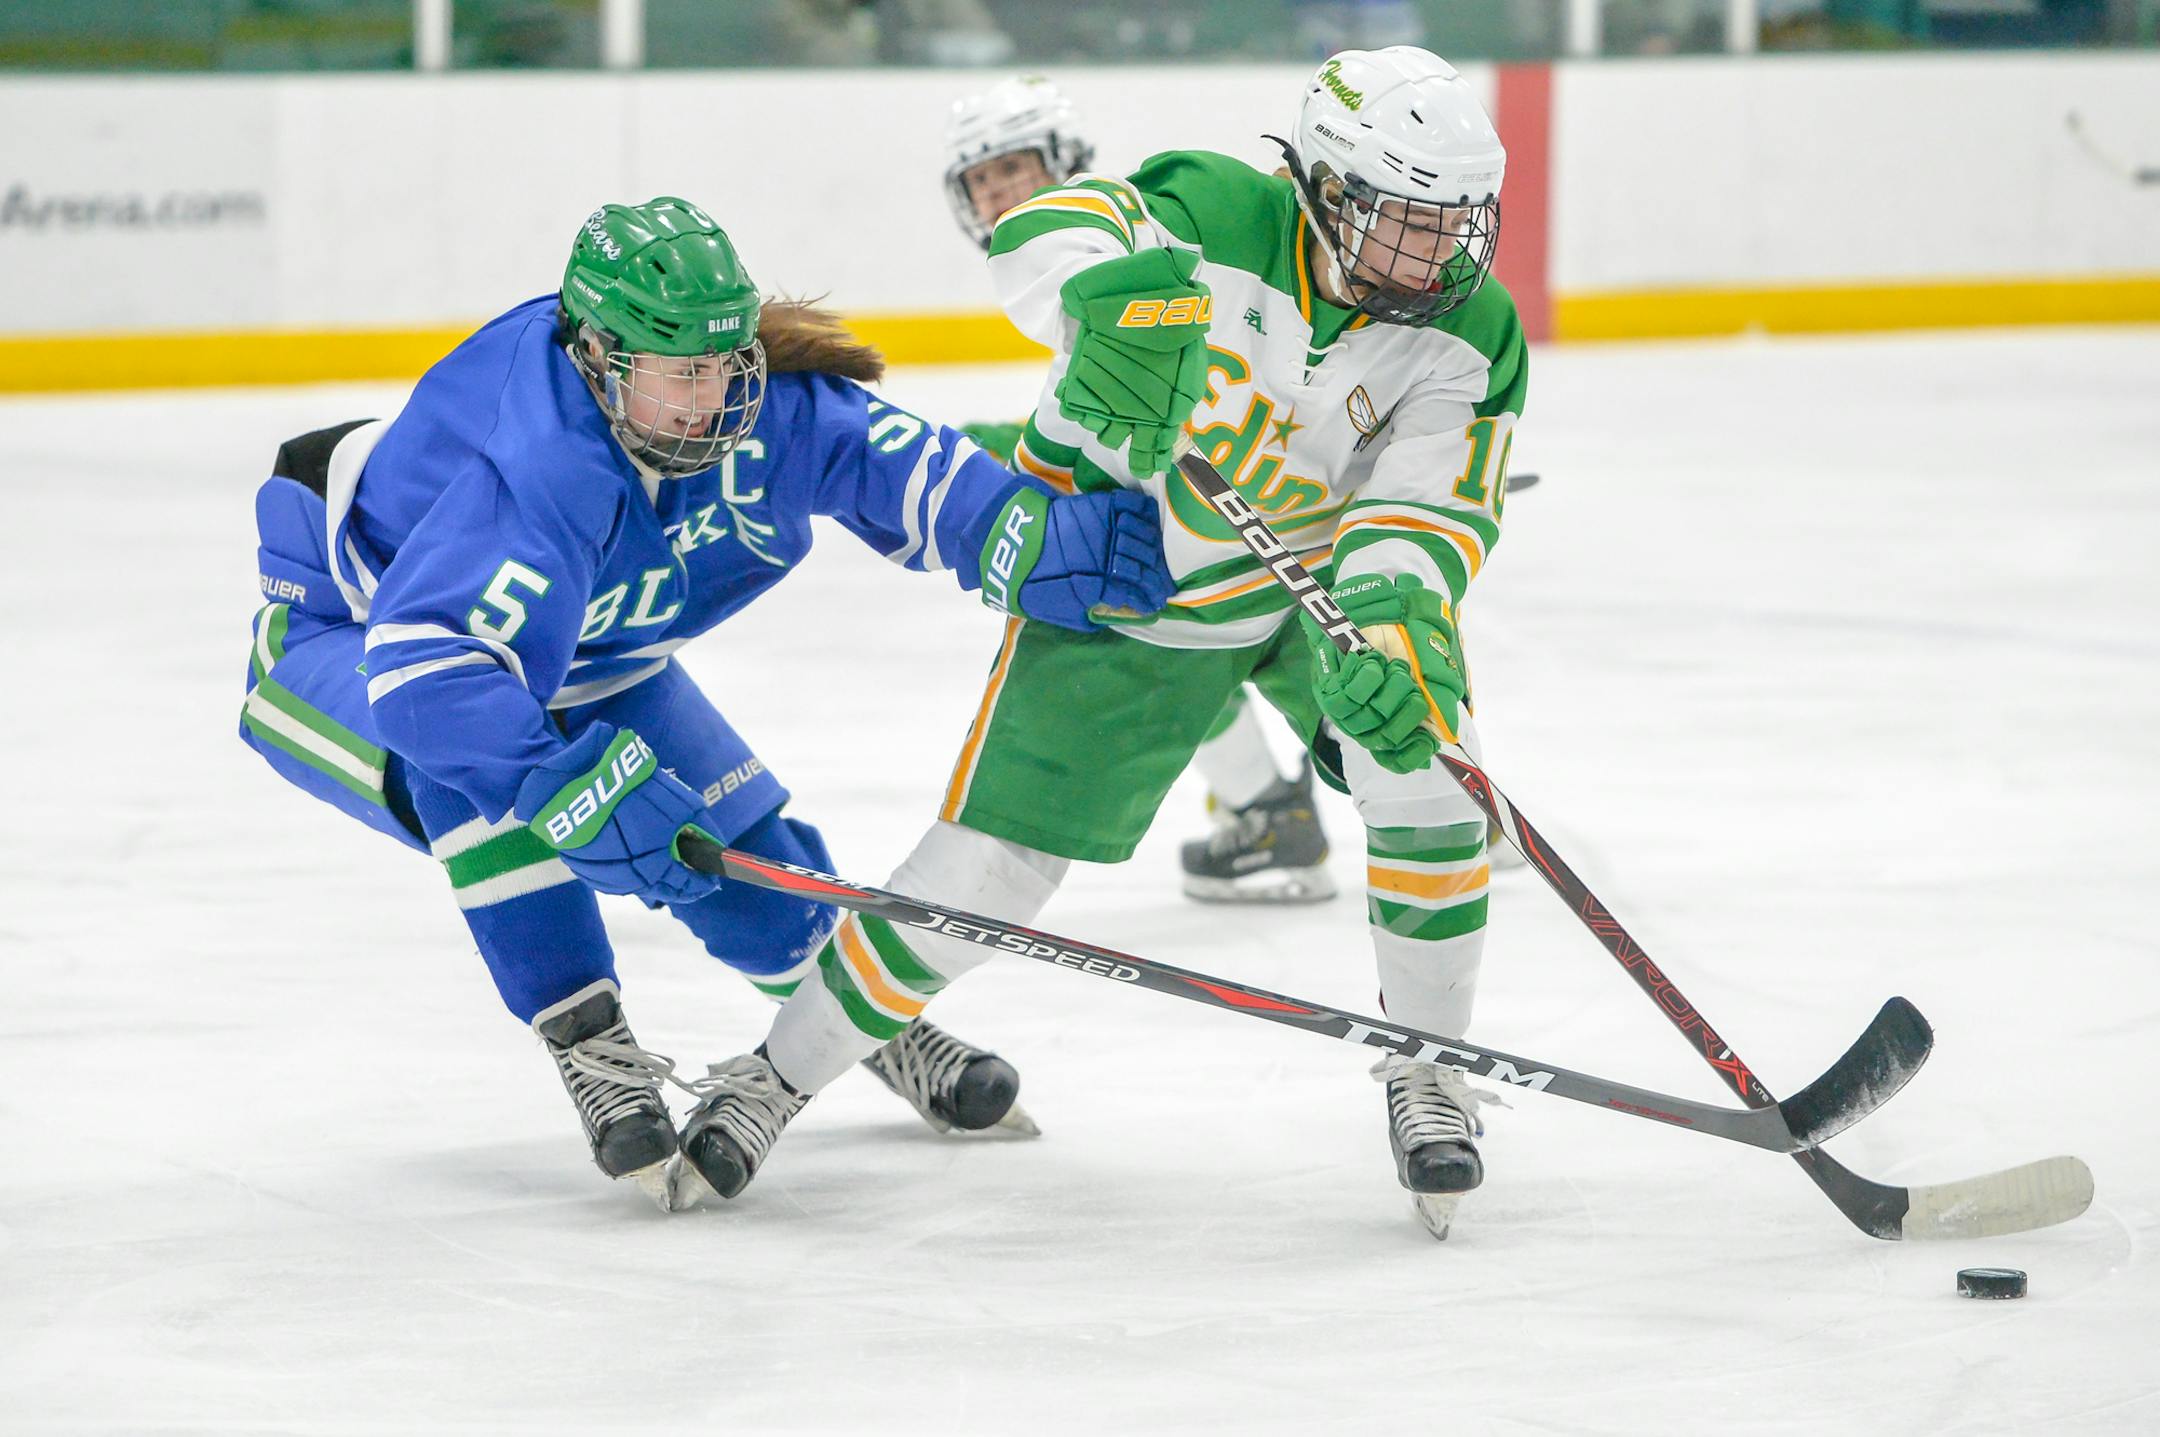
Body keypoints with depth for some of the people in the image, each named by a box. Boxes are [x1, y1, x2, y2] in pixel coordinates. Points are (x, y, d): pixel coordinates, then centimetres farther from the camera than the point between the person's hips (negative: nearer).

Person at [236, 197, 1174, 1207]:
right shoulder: (535, 470, -45)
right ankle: (589, 1049, -22)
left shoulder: (751, 395, -23)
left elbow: (900, 468, -14)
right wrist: (573, 791, -60)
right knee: (481, 787, -37)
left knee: (735, 837, 4)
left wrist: (1042, 541, -29)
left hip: (581, 648, 6)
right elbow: (426, 670, -54)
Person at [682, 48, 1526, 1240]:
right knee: (984, 866, -4)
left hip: (1325, 570, 3)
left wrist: (1391, 628, -45)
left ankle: (1426, 1074, 1)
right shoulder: (1213, 217, -28)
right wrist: (1122, 298, -65)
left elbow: (1426, 513, -24)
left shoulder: (1470, 336, -18)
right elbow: (1045, 232, -43)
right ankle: (777, 1082, 15)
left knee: (1423, 773, -22)